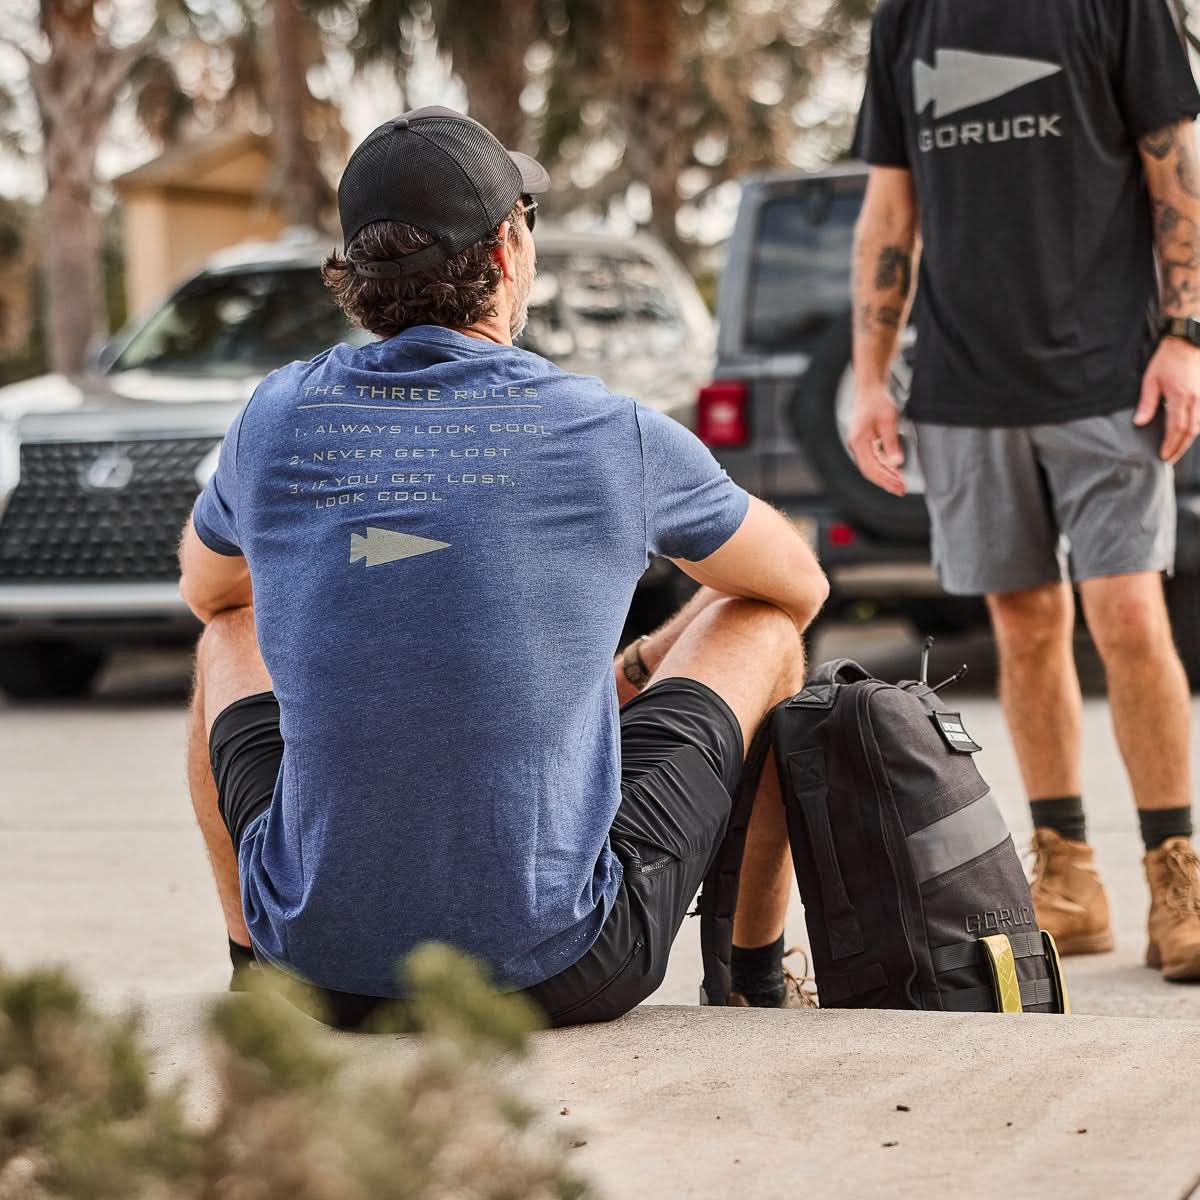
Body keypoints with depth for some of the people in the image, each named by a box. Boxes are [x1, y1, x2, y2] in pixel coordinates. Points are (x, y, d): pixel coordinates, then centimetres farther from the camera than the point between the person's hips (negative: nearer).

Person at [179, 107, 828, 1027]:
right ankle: (760, 989, 34)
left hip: (322, 962, 3)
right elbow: (801, 586, 13)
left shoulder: (277, 421, -1)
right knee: (757, 622, 19)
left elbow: (205, 589, 23)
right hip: (559, 969, -3)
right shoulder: (616, 436, -7)